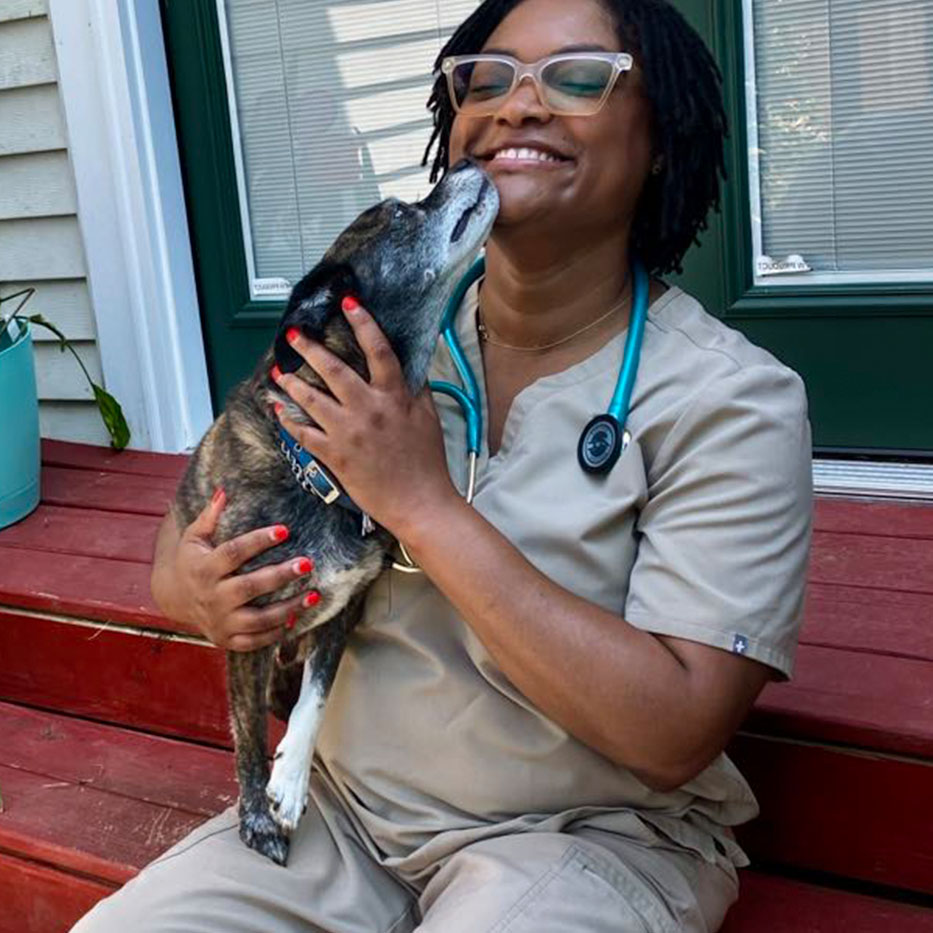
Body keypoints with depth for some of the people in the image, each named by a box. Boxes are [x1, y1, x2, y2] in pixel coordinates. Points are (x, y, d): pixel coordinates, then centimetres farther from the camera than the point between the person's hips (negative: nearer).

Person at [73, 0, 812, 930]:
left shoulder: (732, 399, -14)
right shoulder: (374, 339, -1)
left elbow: (676, 732, -22)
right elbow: (199, 520, 8)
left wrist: (424, 505, -24)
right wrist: (193, 588, -18)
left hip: (591, 838, -3)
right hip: (348, 808, 4)